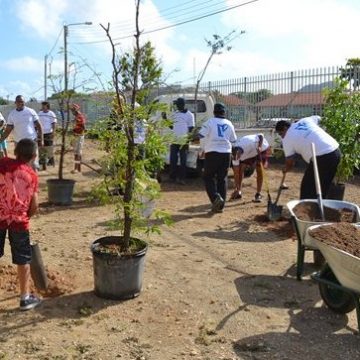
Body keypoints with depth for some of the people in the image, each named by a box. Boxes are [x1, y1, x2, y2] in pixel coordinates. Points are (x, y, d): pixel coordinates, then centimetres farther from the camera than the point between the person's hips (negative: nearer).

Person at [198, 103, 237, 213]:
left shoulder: (210, 122, -4)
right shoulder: (229, 124, 9)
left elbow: (202, 136, -7)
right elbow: (233, 140, 16)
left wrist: (204, 148, 9)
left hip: (212, 153, -4)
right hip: (226, 153, 4)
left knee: (209, 177, 7)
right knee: (222, 179, 9)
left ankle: (216, 197, -15)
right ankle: (220, 205, 10)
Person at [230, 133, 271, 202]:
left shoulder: (250, 142, -43)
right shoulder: (236, 155, -26)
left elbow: (261, 136, -28)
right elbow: (236, 173, -21)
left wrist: (260, 147, -44)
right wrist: (236, 188, -23)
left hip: (262, 148, -4)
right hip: (249, 154, 4)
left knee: (259, 168, -20)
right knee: (240, 169, -8)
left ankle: (258, 194, -13)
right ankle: (238, 192, 7)